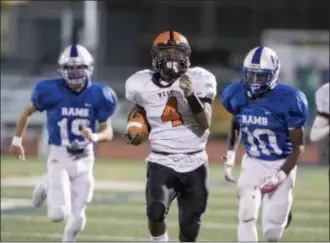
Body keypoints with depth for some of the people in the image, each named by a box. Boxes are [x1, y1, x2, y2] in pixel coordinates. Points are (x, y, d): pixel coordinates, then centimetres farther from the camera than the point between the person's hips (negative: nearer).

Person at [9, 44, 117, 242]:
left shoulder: (97, 95, -6)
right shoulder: (52, 91, -12)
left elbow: (108, 132, -2)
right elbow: (29, 112, 6)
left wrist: (95, 137, -24)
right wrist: (17, 140, 9)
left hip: (84, 158, 3)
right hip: (60, 157, -3)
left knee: (77, 216, 5)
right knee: (58, 214, -14)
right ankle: (48, 185, 19)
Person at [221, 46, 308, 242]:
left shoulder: (287, 100, -20)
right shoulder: (238, 96, -7)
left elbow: (298, 146, -13)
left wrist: (281, 176, -20)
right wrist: (230, 159, 12)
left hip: (281, 165, -3)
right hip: (253, 163, 3)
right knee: (247, 217, -14)